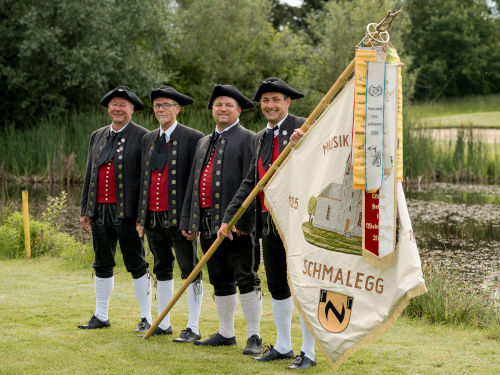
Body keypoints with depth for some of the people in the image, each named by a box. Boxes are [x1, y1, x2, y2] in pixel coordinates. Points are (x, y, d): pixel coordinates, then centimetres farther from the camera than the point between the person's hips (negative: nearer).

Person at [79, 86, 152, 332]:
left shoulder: (142, 137, -3)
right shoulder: (97, 137, 14)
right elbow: (89, 174, 18)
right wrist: (85, 210, 13)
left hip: (127, 212, -6)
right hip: (100, 211, 6)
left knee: (136, 265, 0)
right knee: (102, 265, 12)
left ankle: (146, 318, 7)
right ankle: (101, 316, 20)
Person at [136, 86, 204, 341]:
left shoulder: (193, 138, -5)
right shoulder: (149, 139, 15)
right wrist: (141, 217, 14)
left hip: (179, 216, -6)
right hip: (153, 216, 6)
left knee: (190, 271, -1)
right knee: (162, 269, 14)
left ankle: (193, 327, 4)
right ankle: (164, 324, 22)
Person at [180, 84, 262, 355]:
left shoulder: (247, 139, -3)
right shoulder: (204, 143, 21)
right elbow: (193, 183, 22)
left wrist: (243, 221, -18)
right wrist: (188, 221, 15)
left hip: (236, 223, -7)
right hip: (207, 224, 7)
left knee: (246, 279, -6)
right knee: (220, 280, 12)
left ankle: (254, 337, -3)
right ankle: (226, 333, 21)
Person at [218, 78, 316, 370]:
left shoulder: (304, 128, -7)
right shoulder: (259, 139, 15)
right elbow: (250, 183, 19)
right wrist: (229, 217, 15)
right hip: (270, 223, 7)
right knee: (277, 286, 15)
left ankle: (309, 353, 4)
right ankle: (283, 346, 27)